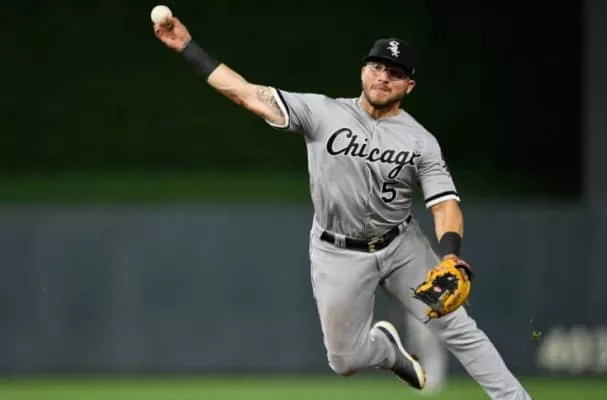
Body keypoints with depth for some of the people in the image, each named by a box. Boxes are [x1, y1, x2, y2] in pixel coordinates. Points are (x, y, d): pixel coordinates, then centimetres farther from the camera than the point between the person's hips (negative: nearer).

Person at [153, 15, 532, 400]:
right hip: (339, 254, 0)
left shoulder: (421, 141, -8)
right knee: (345, 359, 5)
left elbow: (445, 205, -15)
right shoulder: (323, 113, -9)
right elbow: (246, 93, -11)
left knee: (457, 329, -8)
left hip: (402, 246, 0)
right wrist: (187, 47, -17)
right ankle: (388, 348, 39)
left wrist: (449, 259, -36)